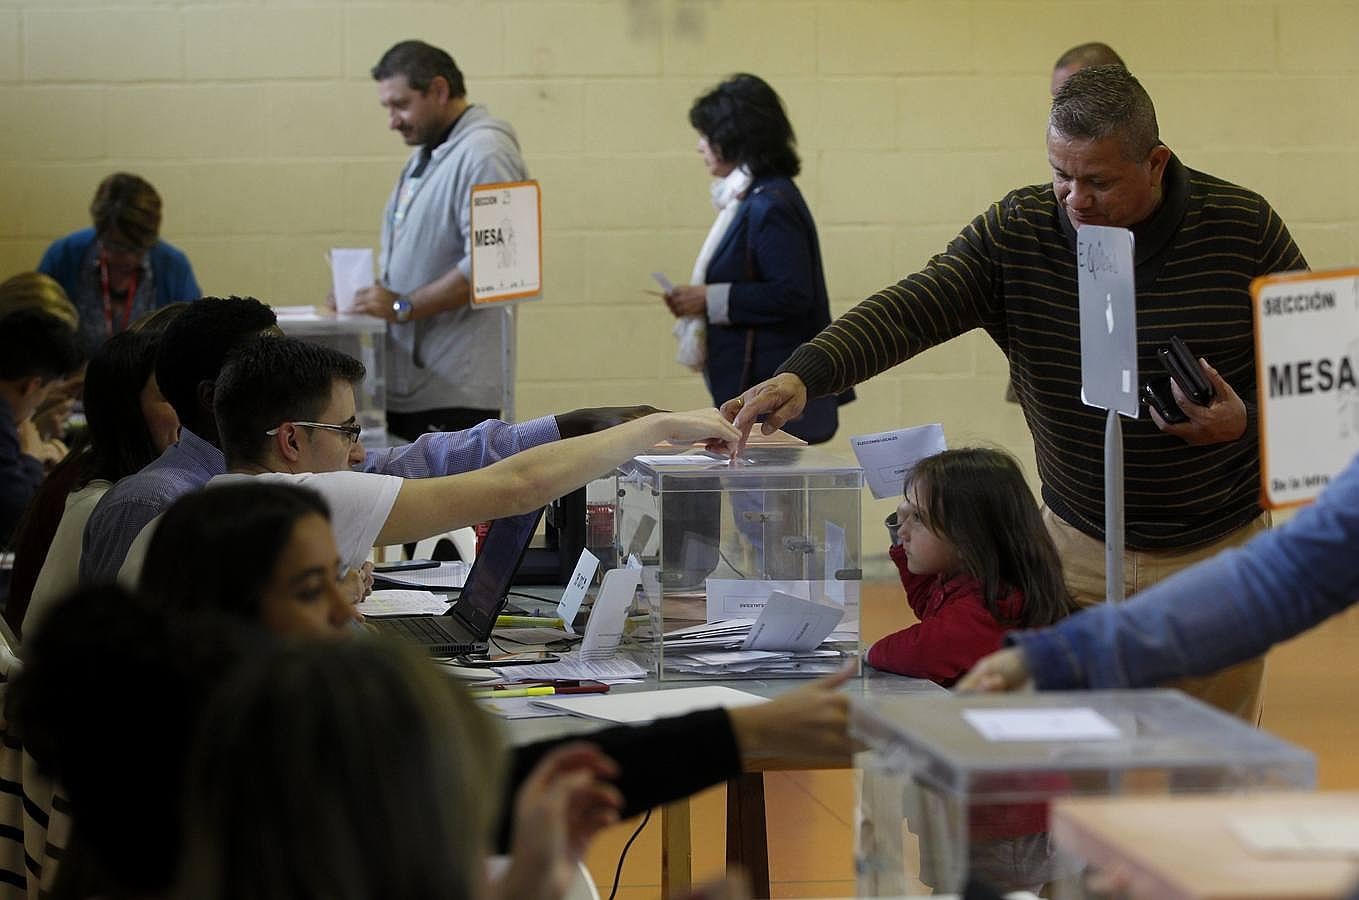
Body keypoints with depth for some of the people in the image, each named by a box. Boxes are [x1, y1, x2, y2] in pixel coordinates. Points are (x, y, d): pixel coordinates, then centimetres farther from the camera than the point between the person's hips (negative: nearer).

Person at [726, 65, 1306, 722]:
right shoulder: (1016, 234, -7)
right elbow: (909, 310, -18)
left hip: (1221, 551, -1)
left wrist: (1248, 420, -19)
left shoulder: (1246, 230, -9)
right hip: (1081, 548, 1)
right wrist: (803, 375, -34)